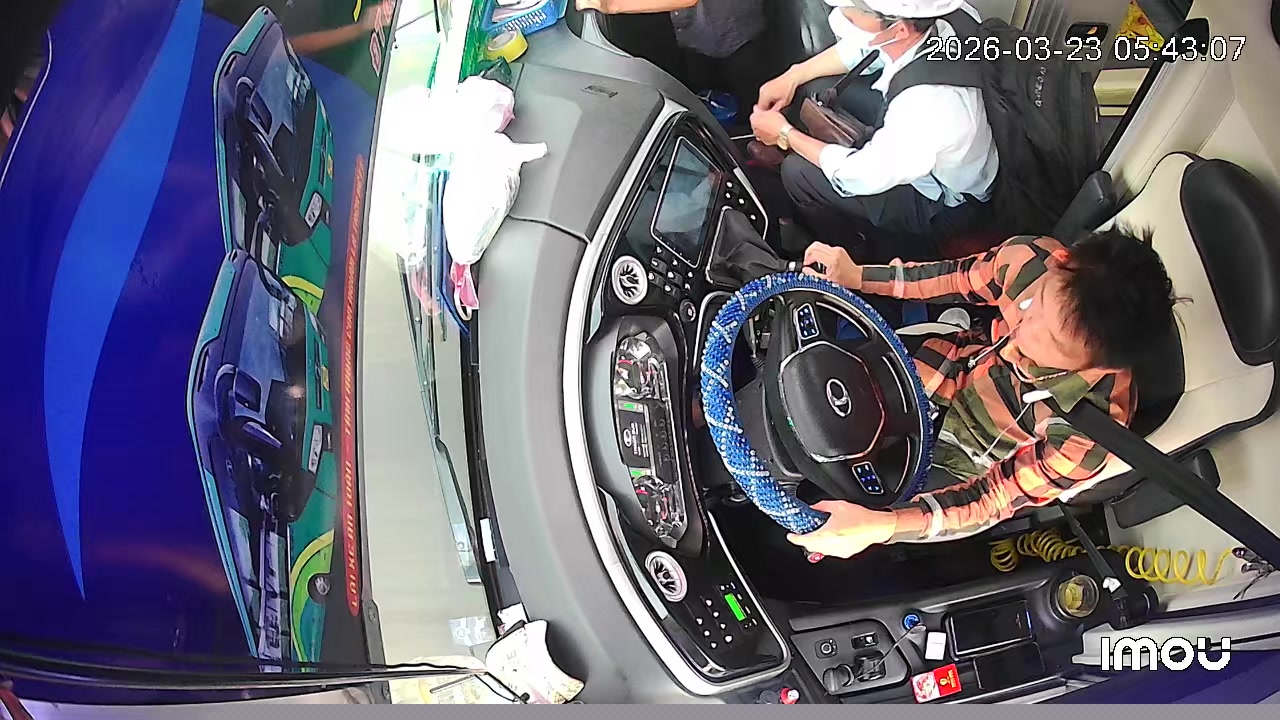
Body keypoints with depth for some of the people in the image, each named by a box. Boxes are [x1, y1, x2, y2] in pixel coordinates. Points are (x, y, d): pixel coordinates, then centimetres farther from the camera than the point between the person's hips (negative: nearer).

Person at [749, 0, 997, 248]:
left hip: (943, 204, -7)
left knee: (798, 174, -10)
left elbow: (863, 176, -26)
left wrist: (785, 134, -16)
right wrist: (792, 77, -5)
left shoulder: (926, 106, -43)